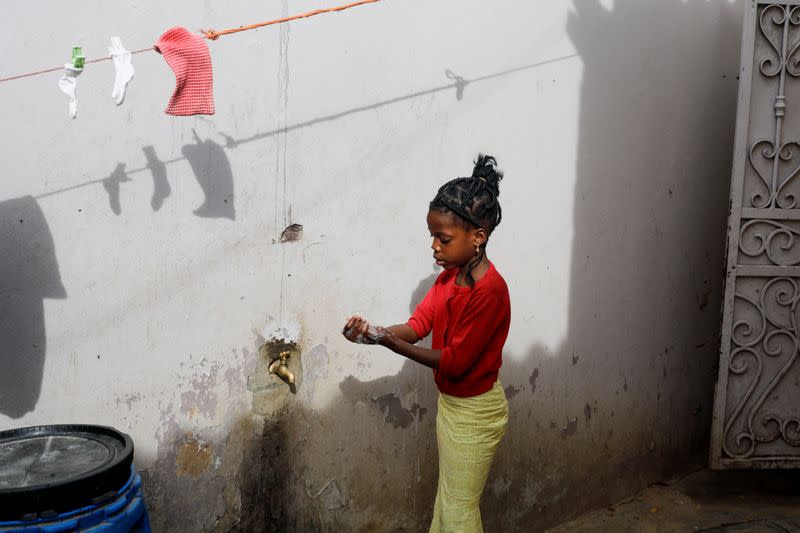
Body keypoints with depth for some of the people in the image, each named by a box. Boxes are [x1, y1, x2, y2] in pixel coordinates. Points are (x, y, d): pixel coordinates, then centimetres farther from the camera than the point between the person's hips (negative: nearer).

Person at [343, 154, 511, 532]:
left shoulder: (489, 291, -27)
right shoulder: (451, 275, 1)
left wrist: (392, 344, -28)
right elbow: (418, 323, -5)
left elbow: (454, 361, -26)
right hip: (450, 402, 8)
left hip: (474, 413, -8)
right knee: (448, 498, 21)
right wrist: (374, 331, -23)